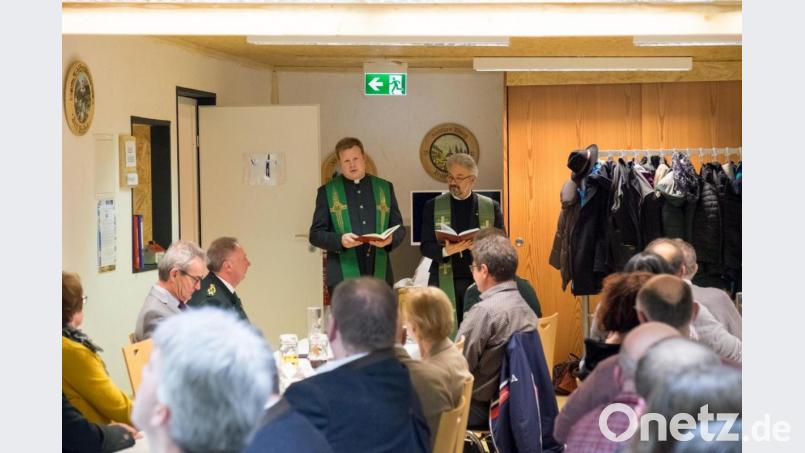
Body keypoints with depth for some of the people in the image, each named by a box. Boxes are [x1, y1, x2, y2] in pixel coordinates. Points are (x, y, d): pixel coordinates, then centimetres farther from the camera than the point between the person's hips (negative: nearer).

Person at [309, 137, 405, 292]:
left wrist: (390, 239, -8)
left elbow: (399, 228, 15)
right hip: (344, 278, -2)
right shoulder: (327, 192, 7)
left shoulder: (385, 188, 14)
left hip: (381, 275, 2)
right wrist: (340, 240, -16)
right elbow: (316, 234, 3)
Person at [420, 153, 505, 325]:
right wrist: (445, 251, -16)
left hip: (480, 281, 0)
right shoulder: (433, 206, 8)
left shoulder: (492, 207, 8)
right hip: (444, 283, 0)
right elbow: (425, 246, 3)